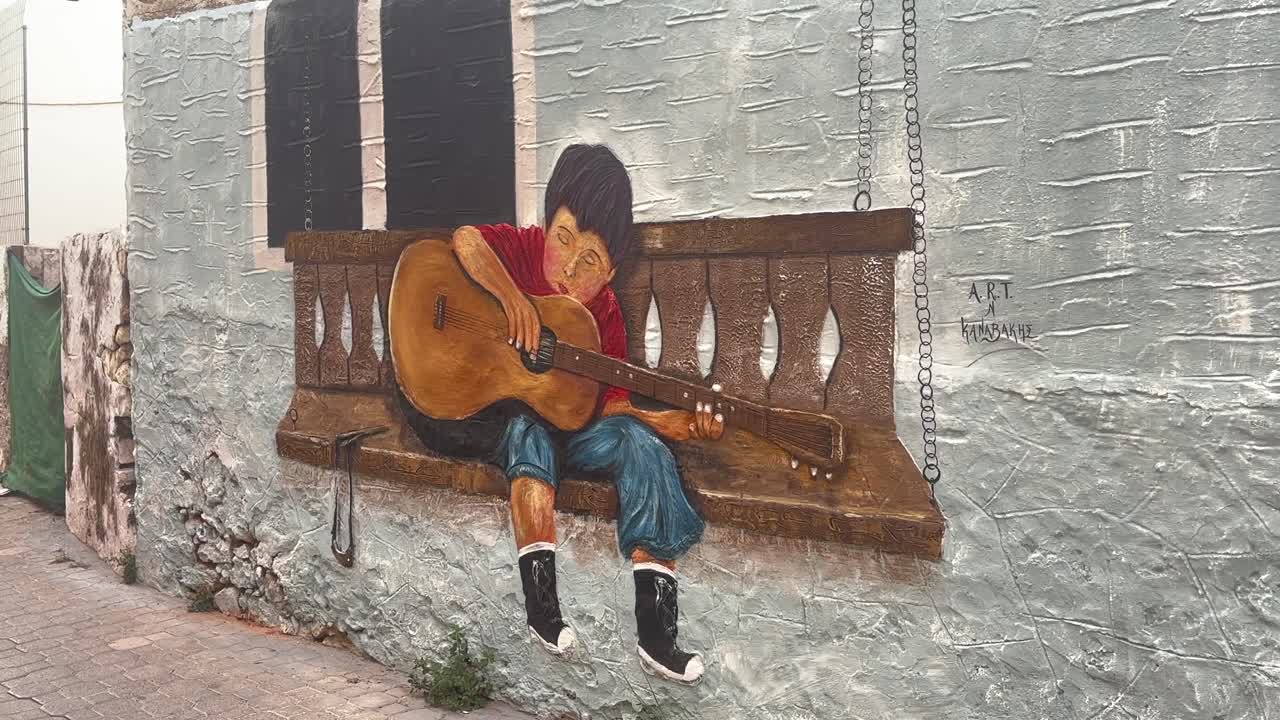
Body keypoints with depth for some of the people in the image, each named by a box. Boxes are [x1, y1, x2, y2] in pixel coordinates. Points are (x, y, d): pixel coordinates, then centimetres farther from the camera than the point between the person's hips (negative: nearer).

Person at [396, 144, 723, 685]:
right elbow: (466, 240, -24)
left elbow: (608, 402, -1)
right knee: (529, 431, -36)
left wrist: (669, 421, -16)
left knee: (641, 443, -22)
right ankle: (541, 603, -38)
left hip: (567, 425, 3)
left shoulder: (603, 315, 1)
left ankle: (656, 628, -31)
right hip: (484, 415, -3)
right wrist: (514, 297, -34)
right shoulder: (523, 249, -5)